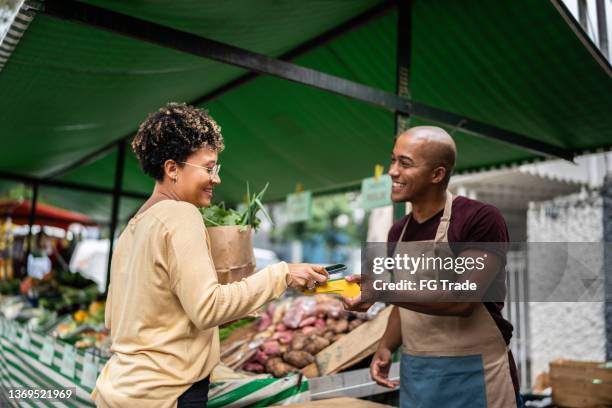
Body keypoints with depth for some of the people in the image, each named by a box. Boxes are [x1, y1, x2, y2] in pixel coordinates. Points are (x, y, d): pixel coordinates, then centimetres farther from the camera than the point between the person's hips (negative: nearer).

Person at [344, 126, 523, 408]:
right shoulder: (398, 232, 6)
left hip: (472, 375, -5)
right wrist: (385, 348, -3)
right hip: (415, 374, 6)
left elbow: (463, 300, -22)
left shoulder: (480, 220, -15)